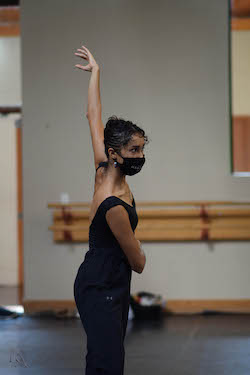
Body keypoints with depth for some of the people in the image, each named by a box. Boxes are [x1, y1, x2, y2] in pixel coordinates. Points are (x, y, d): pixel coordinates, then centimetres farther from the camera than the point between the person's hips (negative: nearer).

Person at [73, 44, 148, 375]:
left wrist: (95, 71, 20)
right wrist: (139, 249, 12)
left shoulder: (104, 169, -2)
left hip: (114, 285, 10)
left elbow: (94, 117, 12)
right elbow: (139, 263, -12)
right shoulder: (115, 205, -24)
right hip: (100, 289, -10)